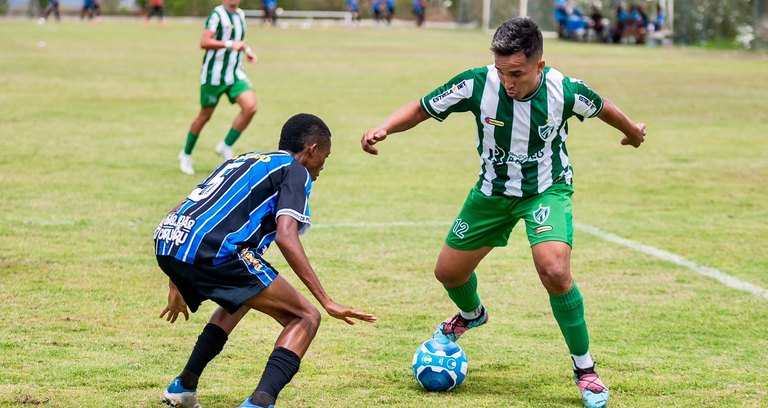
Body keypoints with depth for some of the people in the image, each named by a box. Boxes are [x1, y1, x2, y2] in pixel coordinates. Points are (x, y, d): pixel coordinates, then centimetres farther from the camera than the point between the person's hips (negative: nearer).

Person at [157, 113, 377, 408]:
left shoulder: (241, 161, 32)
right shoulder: (295, 171, 9)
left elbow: (179, 212, 31)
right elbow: (286, 237, -9)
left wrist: (176, 286, 36)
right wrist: (327, 302, -9)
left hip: (165, 242, 8)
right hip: (212, 250, -8)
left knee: (241, 298, 37)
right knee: (305, 318, 2)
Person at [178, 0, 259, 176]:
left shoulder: (240, 15, 12)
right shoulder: (217, 15, -12)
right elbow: (204, 43, -22)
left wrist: (246, 50, 11)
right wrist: (230, 45, -28)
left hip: (235, 74, 6)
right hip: (214, 75, -6)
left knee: (251, 107, -15)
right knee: (205, 116, 5)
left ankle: (226, 146, 0)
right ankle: (186, 155, 26)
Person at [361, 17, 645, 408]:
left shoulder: (564, 91, -27)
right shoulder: (477, 84, -26)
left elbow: (602, 108, -3)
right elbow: (420, 109, -13)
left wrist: (632, 131, 17)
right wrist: (383, 128, -33)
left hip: (547, 189, -3)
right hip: (493, 190, 3)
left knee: (554, 272, -27)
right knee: (448, 272, 12)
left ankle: (585, 369, -8)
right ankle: (471, 314, 52)